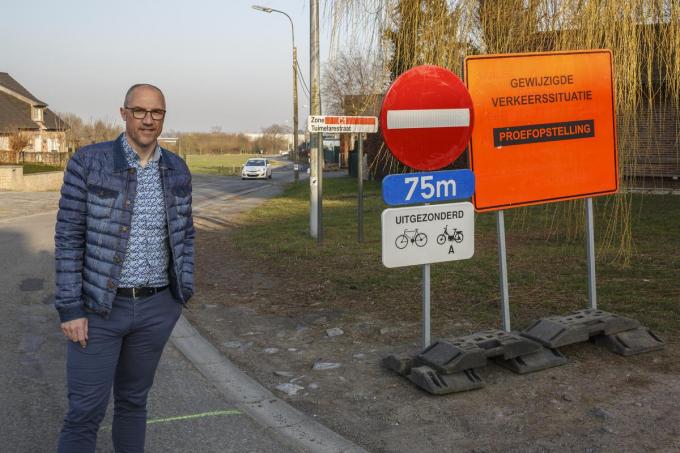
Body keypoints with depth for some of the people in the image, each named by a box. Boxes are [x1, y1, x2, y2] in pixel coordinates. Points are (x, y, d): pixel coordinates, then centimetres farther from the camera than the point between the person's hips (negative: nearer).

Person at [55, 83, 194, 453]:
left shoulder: (176, 170, 2)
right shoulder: (88, 162, -10)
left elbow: (184, 233, 10)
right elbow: (68, 237, -9)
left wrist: (182, 294, 6)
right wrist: (70, 309, -12)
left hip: (156, 308, 4)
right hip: (99, 306, -3)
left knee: (133, 399, 18)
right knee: (85, 412, 1)